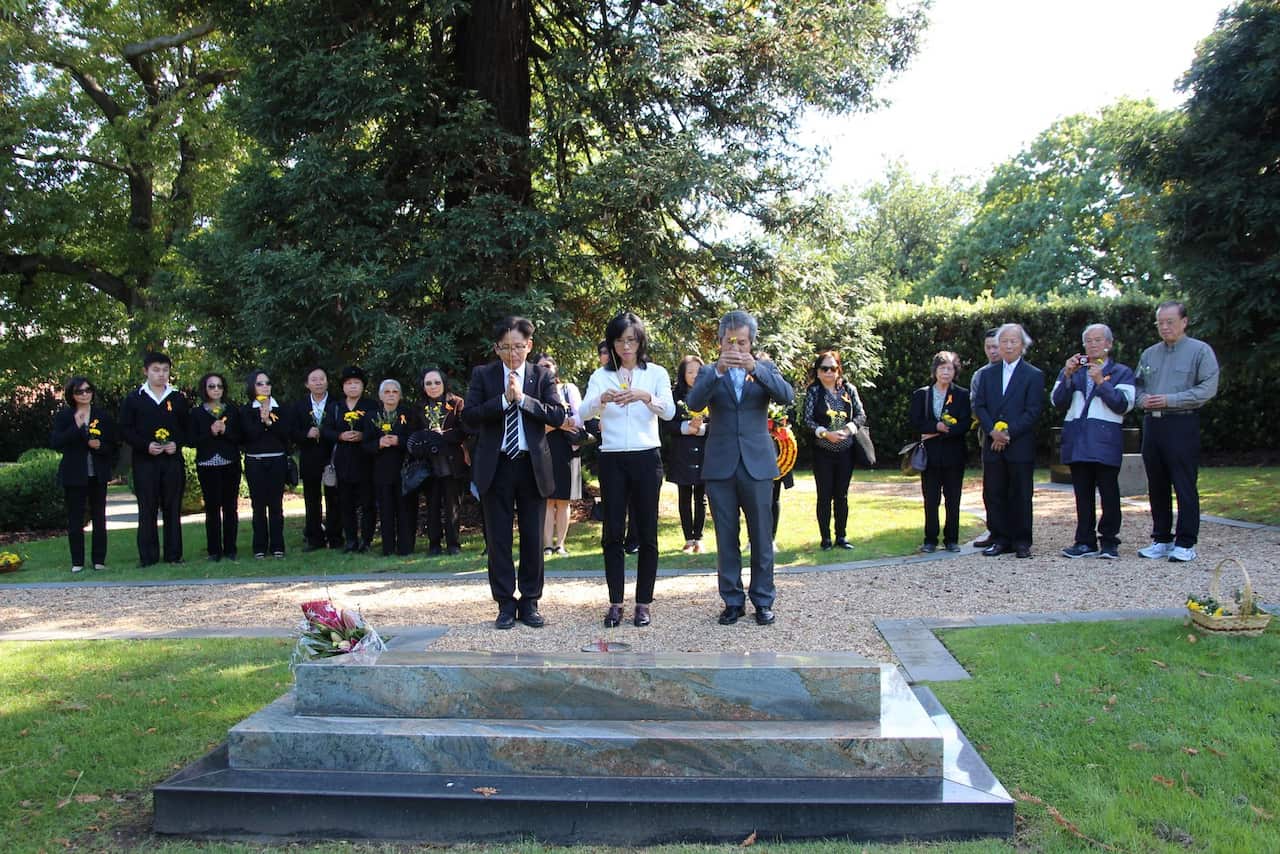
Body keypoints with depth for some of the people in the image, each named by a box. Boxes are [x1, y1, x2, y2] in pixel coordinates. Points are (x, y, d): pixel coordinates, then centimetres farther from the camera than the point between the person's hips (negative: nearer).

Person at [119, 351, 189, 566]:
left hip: (173, 460, 2)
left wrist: (178, 444, -8)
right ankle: (148, 557, 5)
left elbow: (188, 427, 11)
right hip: (145, 462, -1)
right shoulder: (134, 399, 5)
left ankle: (173, 555, 10)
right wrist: (145, 445, -12)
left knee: (173, 508, 4)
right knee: (147, 510, 0)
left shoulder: (178, 398, 10)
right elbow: (125, 430, 2)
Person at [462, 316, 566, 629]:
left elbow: (558, 416, -8)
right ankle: (506, 603, 15)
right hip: (496, 466, 0)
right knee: (498, 539, 4)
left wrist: (522, 397, -15)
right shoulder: (483, 375, 4)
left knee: (533, 538, 6)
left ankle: (530, 602, 18)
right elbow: (469, 416, -7)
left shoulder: (542, 377, 4)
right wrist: (504, 399, -16)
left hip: (533, 466, 0)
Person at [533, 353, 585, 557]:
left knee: (563, 501, 4)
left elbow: (580, 419, -3)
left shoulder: (569, 389, 8)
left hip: (567, 449, 1)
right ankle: (547, 545, 1)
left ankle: (560, 544, 9)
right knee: (547, 500, -2)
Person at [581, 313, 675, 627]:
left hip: (646, 458, -1)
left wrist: (645, 397, -31)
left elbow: (669, 411, -11)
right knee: (613, 532, 1)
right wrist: (602, 399, -31)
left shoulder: (656, 373, 4)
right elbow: (585, 412, -9)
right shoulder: (601, 375, 5)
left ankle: (644, 602, 11)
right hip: (612, 459, 1)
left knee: (646, 532, 3)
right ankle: (616, 602, 9)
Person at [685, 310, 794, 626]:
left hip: (757, 464, 0)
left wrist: (755, 368, -23)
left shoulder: (765, 368, 7)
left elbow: (787, 396, -11)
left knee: (761, 537, 5)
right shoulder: (709, 372, 6)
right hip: (720, 466, 0)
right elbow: (693, 402, -12)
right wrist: (718, 371, -26)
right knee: (726, 539, 7)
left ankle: (763, 601, 16)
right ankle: (733, 601, 18)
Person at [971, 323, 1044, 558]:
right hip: (993, 443, 3)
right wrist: (993, 431, -10)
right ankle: (1000, 539, 13)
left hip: (1020, 445, -3)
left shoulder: (1034, 375, 1)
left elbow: (1033, 411, -6)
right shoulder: (987, 374, 13)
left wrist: (1009, 432, -15)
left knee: (1020, 495, 2)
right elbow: (978, 406, 6)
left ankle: (1022, 542, 10)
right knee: (993, 494, 4)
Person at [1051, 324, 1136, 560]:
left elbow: (1123, 405, -6)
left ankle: (1109, 542, 4)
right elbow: (1057, 401, 5)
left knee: (1109, 492, -3)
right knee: (1082, 493, 4)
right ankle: (1085, 542, 8)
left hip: (1105, 441, -3)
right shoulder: (1072, 371, 18)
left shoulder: (1121, 372, 8)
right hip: (1077, 440, 3)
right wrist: (1067, 375, -8)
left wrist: (1101, 381, -14)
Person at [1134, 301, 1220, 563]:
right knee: (1157, 486, 9)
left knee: (1185, 486, -4)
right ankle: (1161, 539, 18)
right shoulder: (1149, 354, 16)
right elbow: (1137, 385, 23)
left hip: (1182, 425, -6)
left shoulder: (1200, 351, -1)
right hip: (1152, 423, 6)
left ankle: (1185, 544, 1)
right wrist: (1142, 399, 0)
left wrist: (1170, 400, -16)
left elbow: (1208, 389, -10)